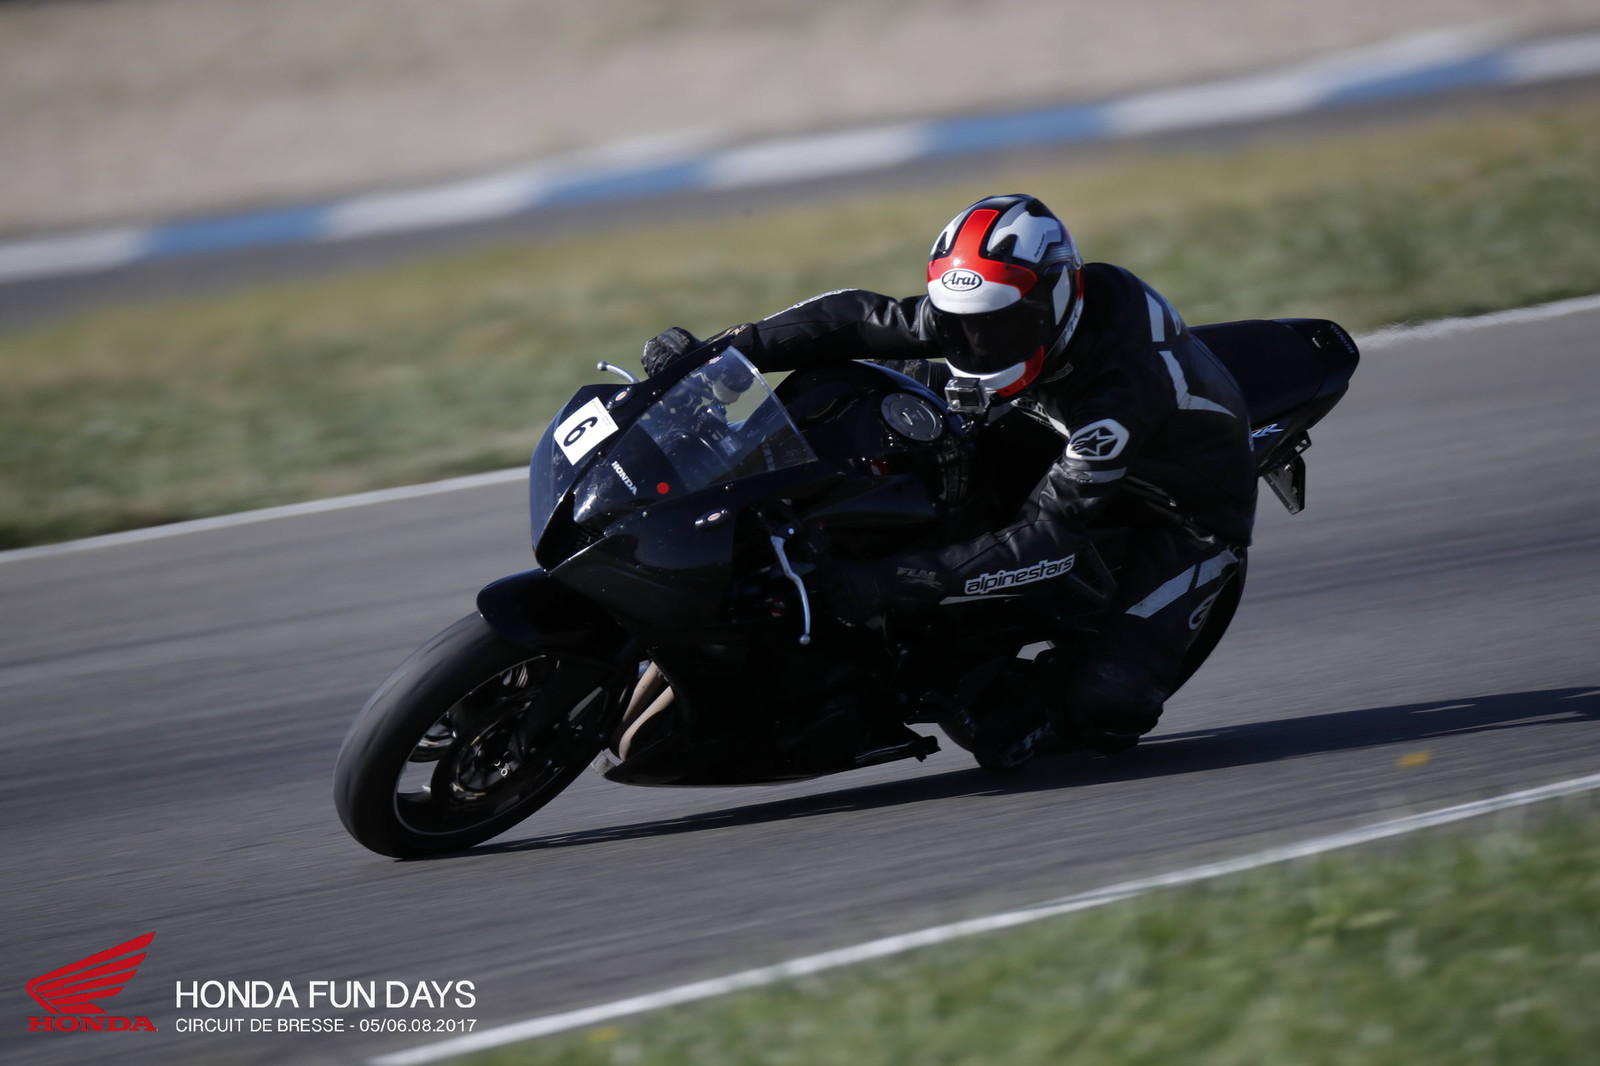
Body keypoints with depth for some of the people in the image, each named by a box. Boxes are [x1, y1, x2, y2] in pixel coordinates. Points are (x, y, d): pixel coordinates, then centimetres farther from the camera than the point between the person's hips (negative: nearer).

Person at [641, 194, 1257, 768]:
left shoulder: (1122, 386, -42)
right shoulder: (997, 312, -21)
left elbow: (1047, 537, -43)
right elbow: (860, 319, -17)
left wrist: (909, 578, -51)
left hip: (1188, 512, -7)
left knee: (1107, 703, -27)